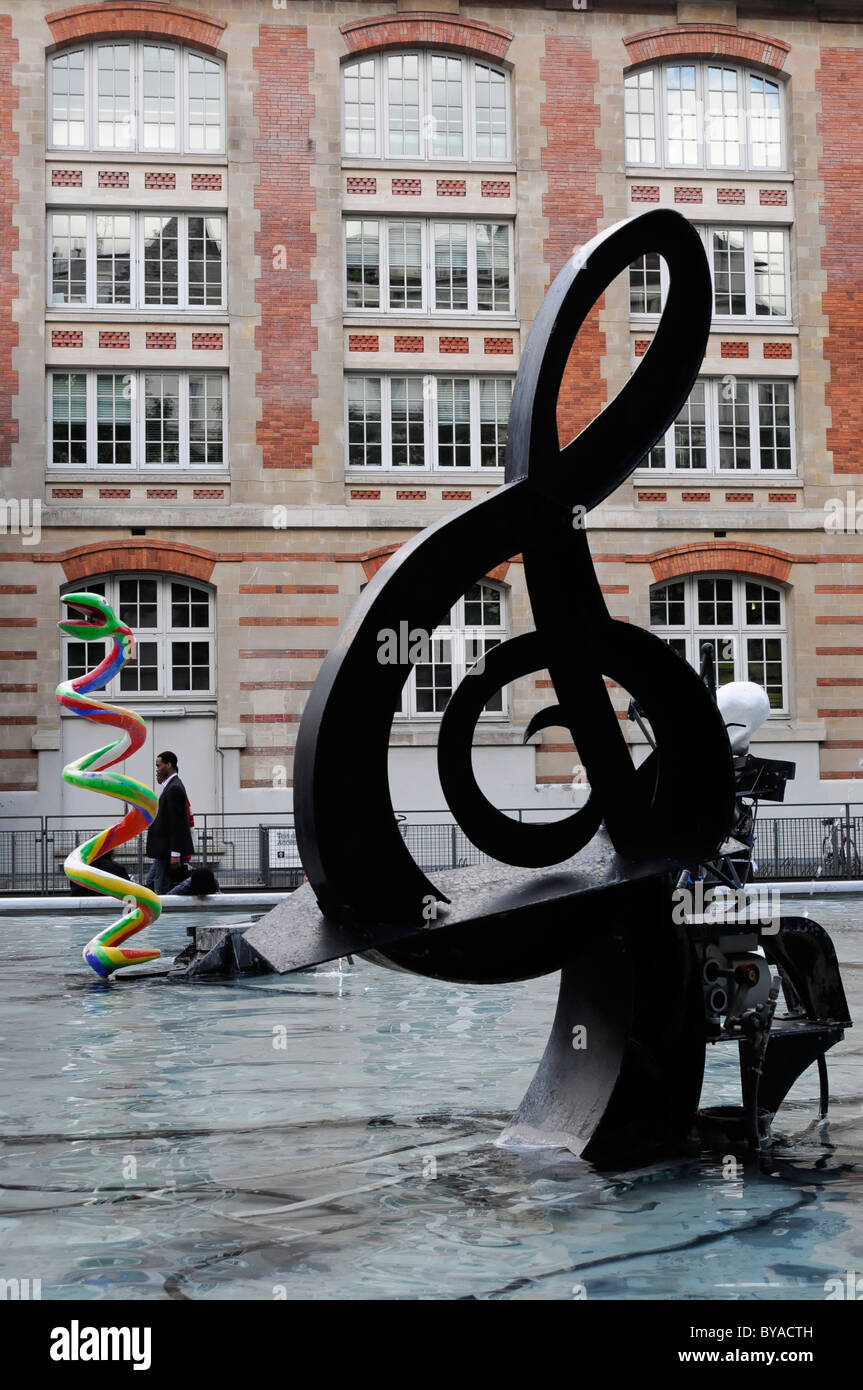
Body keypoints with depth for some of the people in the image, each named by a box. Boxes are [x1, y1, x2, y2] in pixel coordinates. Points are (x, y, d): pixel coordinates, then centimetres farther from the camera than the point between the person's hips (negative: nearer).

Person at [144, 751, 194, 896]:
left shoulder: (174, 788, -17)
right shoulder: (172, 786, 14)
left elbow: (177, 823, -22)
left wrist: (175, 854, -23)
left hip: (169, 850, -11)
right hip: (163, 850, 11)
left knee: (162, 890, -6)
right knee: (151, 882, 15)